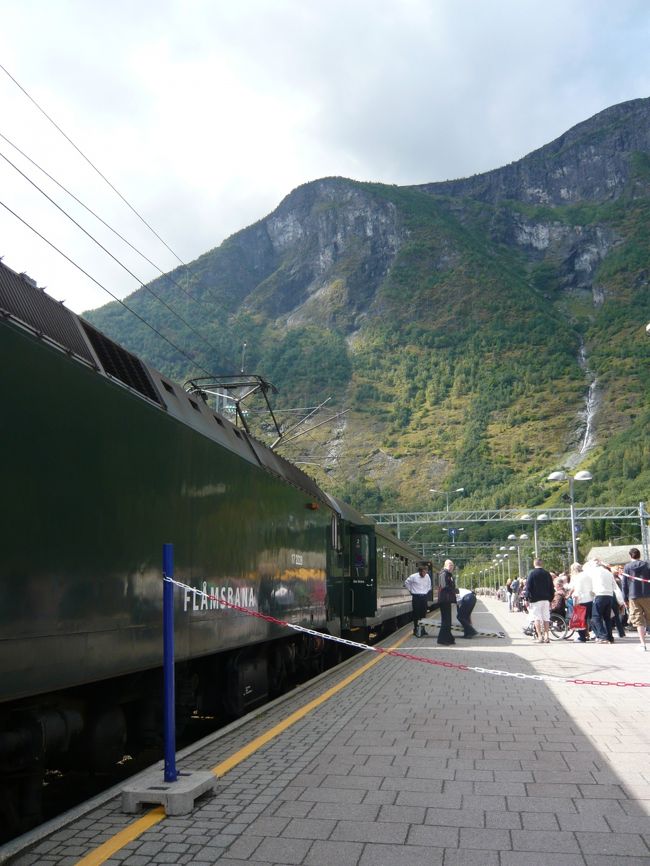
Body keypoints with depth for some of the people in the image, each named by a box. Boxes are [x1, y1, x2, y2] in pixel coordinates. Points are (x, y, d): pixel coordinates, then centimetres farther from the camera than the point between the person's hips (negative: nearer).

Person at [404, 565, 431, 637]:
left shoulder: (427, 576, 3)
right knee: (416, 613, -3)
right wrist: (411, 590, 4)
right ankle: (415, 629, 4)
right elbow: (406, 582, 4)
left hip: (424, 596, 4)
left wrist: (427, 591, 14)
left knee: (423, 613, 5)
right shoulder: (413, 576, -9)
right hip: (416, 597, -4)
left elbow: (429, 585, 23)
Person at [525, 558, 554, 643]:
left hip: (535, 599, -4)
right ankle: (546, 636, 6)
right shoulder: (547, 574, 9)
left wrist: (528, 598, -2)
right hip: (546, 599, 4)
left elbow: (528, 587, -7)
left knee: (537, 618, -3)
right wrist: (550, 599, 17)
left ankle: (539, 636, -11)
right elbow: (551, 588, 12)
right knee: (546, 618, 9)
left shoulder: (532, 573, -4)